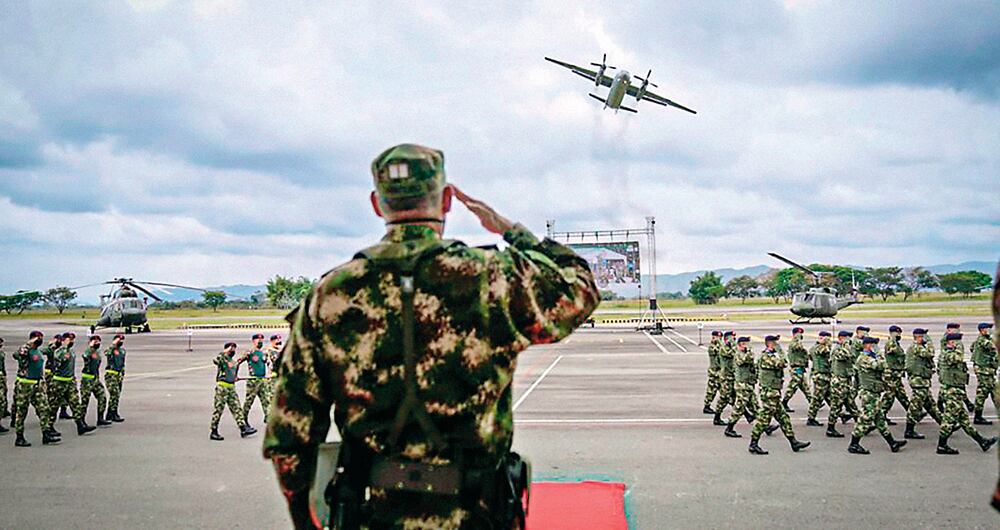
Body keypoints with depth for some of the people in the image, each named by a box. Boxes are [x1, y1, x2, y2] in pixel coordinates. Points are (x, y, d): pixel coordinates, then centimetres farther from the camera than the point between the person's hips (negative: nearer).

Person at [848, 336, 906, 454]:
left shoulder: (869, 358, 18)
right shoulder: (864, 359, -16)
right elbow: (881, 365, -25)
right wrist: (878, 356, -10)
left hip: (875, 393, 10)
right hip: (869, 393, -10)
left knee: (880, 419, 13)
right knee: (865, 418, -7)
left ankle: (892, 443, 19)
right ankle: (853, 445, -2)